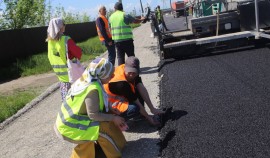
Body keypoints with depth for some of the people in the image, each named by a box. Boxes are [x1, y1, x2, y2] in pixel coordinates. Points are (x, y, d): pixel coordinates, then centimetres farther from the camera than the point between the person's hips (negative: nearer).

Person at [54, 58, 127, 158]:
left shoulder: (85, 80, 1)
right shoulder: (93, 89, -25)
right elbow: (94, 115, -23)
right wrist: (113, 118, -12)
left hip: (66, 121, 9)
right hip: (69, 127, -9)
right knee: (105, 128, -15)